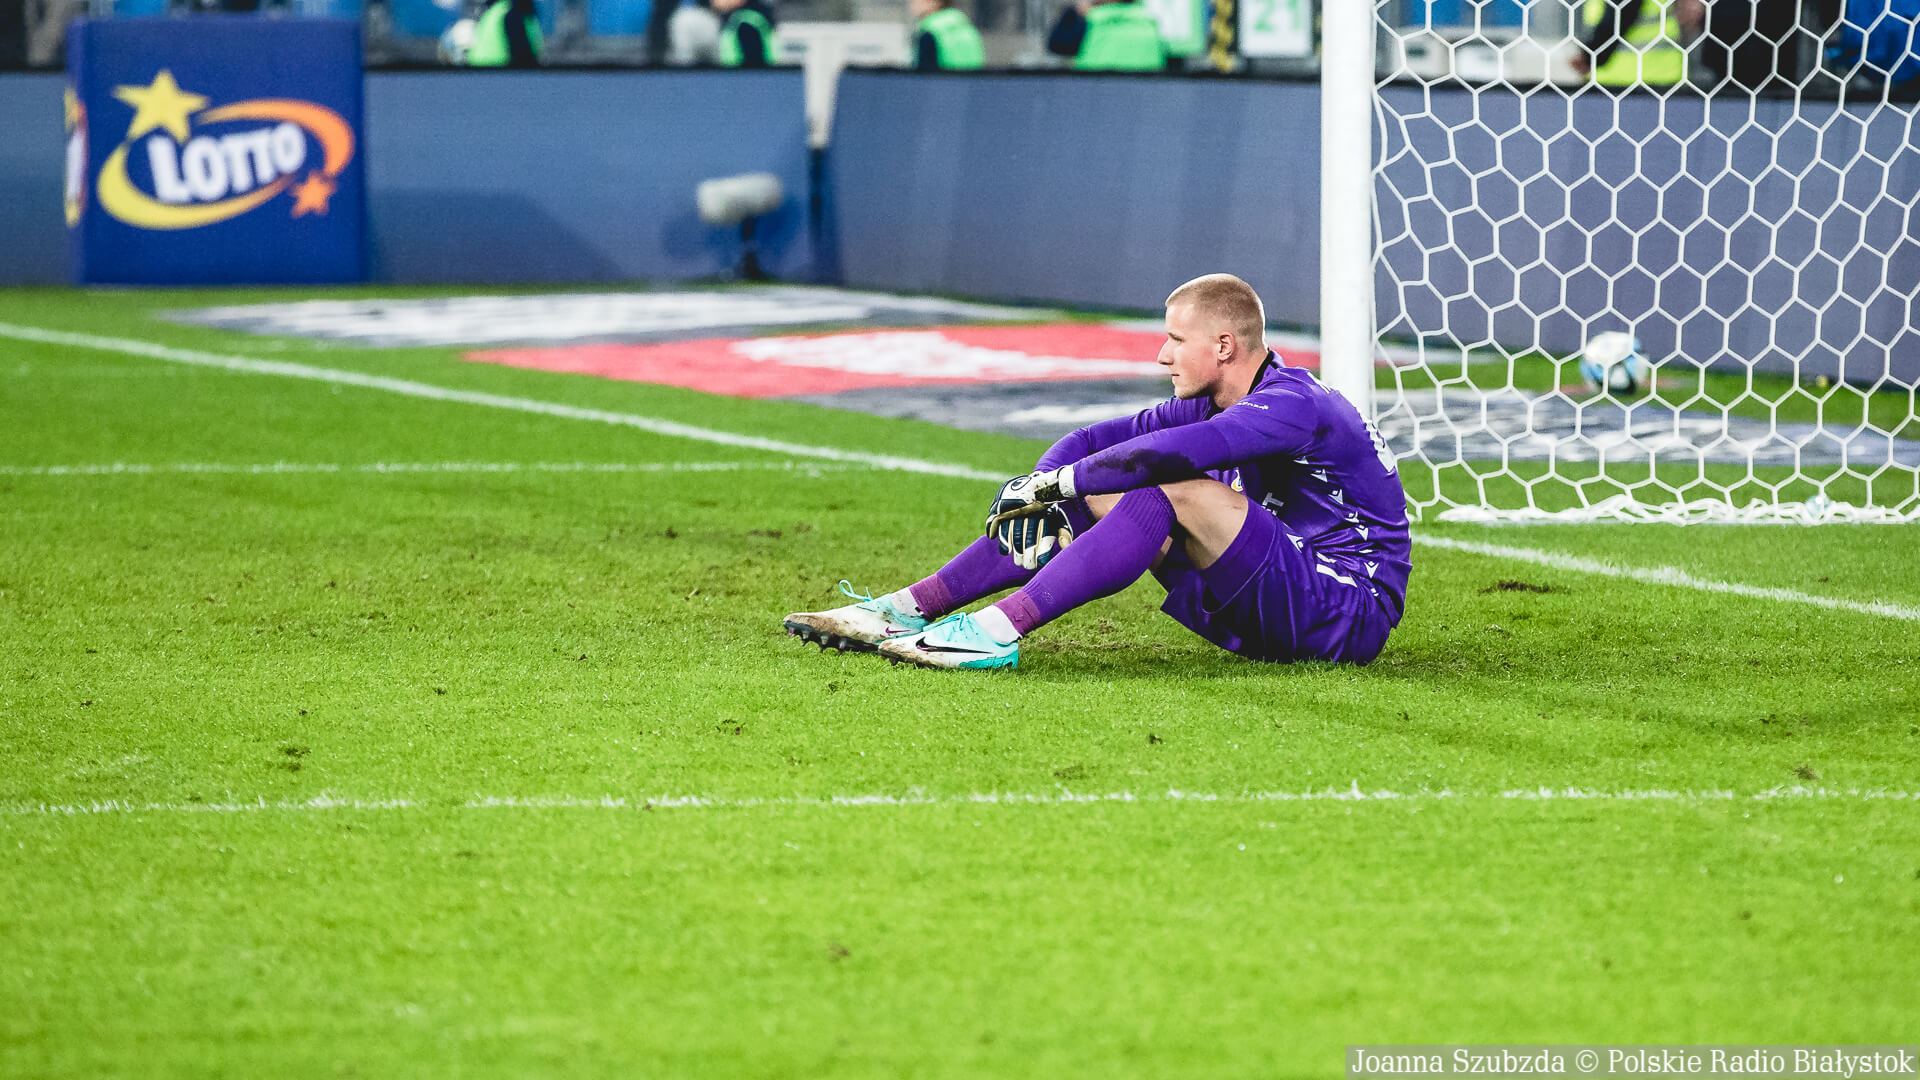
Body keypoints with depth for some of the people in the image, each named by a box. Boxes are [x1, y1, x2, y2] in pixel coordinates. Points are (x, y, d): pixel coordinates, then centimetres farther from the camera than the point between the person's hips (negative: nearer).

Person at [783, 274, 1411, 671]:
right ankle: (909, 611, -3)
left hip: (1351, 612, -9)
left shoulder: (1294, 406, -19)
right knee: (1090, 498, 3)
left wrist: (1055, 481, -22)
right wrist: (1041, 492, -10)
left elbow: (1167, 453, -33)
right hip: (1261, 619, 9)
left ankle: (1000, 631, -33)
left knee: (1177, 493, -28)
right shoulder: (1213, 405, 11)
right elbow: (1096, 442, 11)